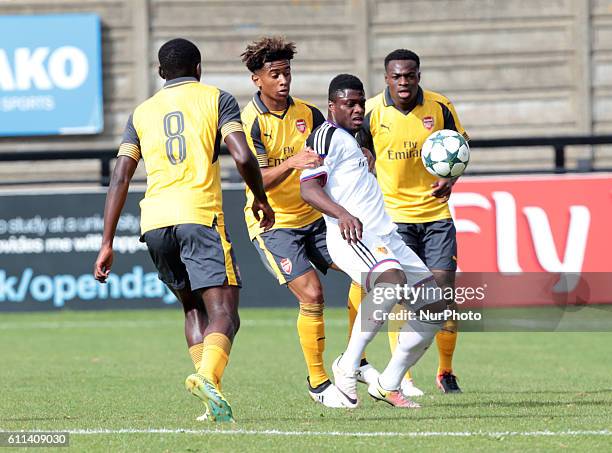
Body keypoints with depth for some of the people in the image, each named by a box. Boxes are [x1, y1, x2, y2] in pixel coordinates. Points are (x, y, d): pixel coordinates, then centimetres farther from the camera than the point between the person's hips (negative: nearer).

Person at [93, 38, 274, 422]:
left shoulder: (142, 112, 19)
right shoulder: (217, 99, 9)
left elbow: (120, 178, 12)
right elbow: (243, 156, -6)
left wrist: (107, 243, 12)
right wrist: (261, 199, 12)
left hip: (154, 222, 4)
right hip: (200, 216, -4)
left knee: (194, 308, 22)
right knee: (224, 314, -8)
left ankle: (212, 396, 9)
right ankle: (208, 377, -37)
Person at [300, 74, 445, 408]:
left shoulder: (349, 140, 26)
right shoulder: (327, 135, -4)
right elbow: (308, 188, -16)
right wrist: (342, 215, -32)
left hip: (385, 237, 10)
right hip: (353, 238, -10)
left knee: (434, 307, 5)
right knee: (392, 281, -38)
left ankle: (388, 384, 12)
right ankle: (348, 367, -29)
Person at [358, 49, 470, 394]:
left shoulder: (440, 107, -4)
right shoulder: (371, 112, -6)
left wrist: (450, 179, -10)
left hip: (436, 213, 1)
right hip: (393, 214, -1)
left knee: (444, 291, -4)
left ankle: (446, 372, 14)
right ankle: (402, 376, -2)